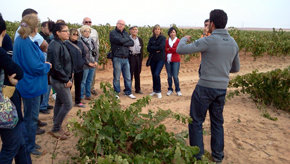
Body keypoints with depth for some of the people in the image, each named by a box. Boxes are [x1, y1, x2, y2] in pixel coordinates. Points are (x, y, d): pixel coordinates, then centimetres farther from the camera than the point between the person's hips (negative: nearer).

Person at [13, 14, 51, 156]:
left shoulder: (20, 40, 7)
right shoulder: (27, 43, -24)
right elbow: (36, 67, -25)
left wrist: (43, 63, 4)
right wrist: (47, 66, -7)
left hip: (25, 84, 10)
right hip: (31, 85, -10)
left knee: (29, 115, 22)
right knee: (31, 116, 5)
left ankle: (28, 142, 38)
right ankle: (29, 147, 22)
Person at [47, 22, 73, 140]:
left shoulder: (61, 44, 10)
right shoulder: (55, 46, -20)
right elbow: (56, 66, -24)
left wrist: (69, 76, 8)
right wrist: (66, 80, -18)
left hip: (61, 80, 10)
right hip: (59, 81, -10)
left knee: (59, 103, 16)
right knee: (68, 104, -3)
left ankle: (56, 128, 29)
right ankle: (55, 129, 11)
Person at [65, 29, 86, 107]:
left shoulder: (80, 44, 8)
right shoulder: (66, 44, -11)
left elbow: (84, 54, 14)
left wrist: (82, 62, 0)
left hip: (80, 69, 6)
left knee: (78, 85, 15)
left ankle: (78, 101, 28)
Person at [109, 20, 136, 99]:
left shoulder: (125, 33, 18)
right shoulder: (113, 33, 0)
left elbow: (132, 43, 5)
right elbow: (120, 40, -17)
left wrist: (124, 44, -9)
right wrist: (127, 39, 0)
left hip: (126, 58, 5)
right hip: (117, 58, -5)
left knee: (128, 77, 8)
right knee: (117, 77, 1)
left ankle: (128, 92, 20)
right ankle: (116, 93, 13)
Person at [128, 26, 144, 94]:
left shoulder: (140, 39, 12)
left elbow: (141, 50, 13)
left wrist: (141, 59, 5)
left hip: (138, 57, 4)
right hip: (130, 57, -4)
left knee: (137, 74, 11)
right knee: (130, 74, -3)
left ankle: (138, 89, 20)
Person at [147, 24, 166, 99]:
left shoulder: (163, 38, -2)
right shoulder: (151, 39, 11)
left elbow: (161, 47, -17)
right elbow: (148, 48, -1)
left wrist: (153, 48, -6)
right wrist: (156, 50, -14)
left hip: (160, 59, -5)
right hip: (153, 59, 5)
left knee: (156, 74, -16)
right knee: (153, 75, 9)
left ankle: (159, 91, -2)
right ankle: (155, 90, 22)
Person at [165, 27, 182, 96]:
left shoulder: (178, 41, 2)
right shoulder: (166, 41, 10)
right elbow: (165, 49, 1)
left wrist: (169, 49, -7)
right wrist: (173, 50, -11)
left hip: (175, 61, -3)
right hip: (168, 60, 3)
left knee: (175, 76, -6)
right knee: (169, 76, 7)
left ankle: (178, 90, 8)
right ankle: (170, 89, 20)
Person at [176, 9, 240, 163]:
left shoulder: (208, 40, -15)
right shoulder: (233, 43, 6)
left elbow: (180, 50, -15)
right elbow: (236, 68, 16)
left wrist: (184, 38, 6)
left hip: (205, 87, -6)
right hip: (222, 88, 7)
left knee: (196, 121, 8)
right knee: (217, 121, 19)